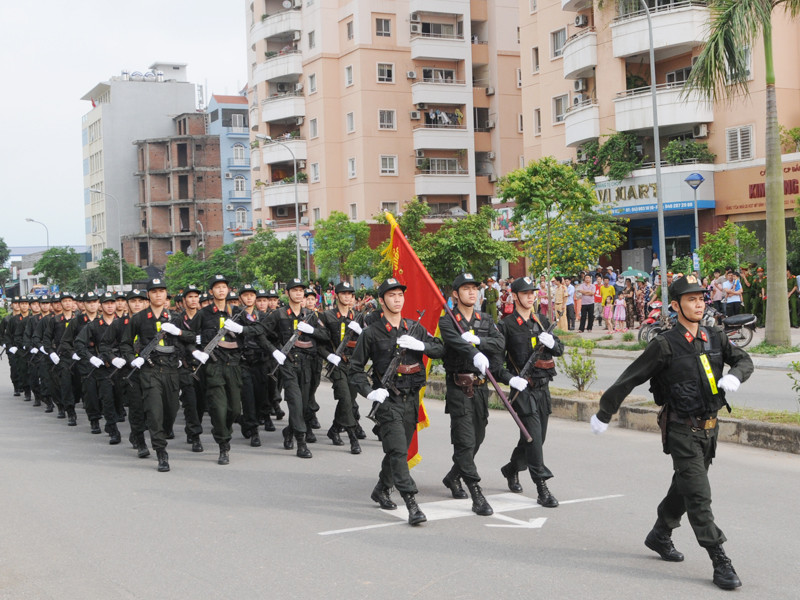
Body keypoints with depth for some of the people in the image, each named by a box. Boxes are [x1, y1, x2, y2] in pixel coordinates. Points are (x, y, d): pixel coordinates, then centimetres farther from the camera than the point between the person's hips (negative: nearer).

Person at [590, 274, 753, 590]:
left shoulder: (715, 338, 6)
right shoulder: (665, 345, -11)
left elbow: (744, 359, 11)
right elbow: (629, 379, -6)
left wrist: (734, 375, -14)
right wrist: (603, 413, -1)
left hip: (708, 429, 6)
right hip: (681, 430, -6)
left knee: (683, 487, 20)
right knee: (699, 495, -9)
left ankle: (659, 536, 41)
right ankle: (720, 563, -8)